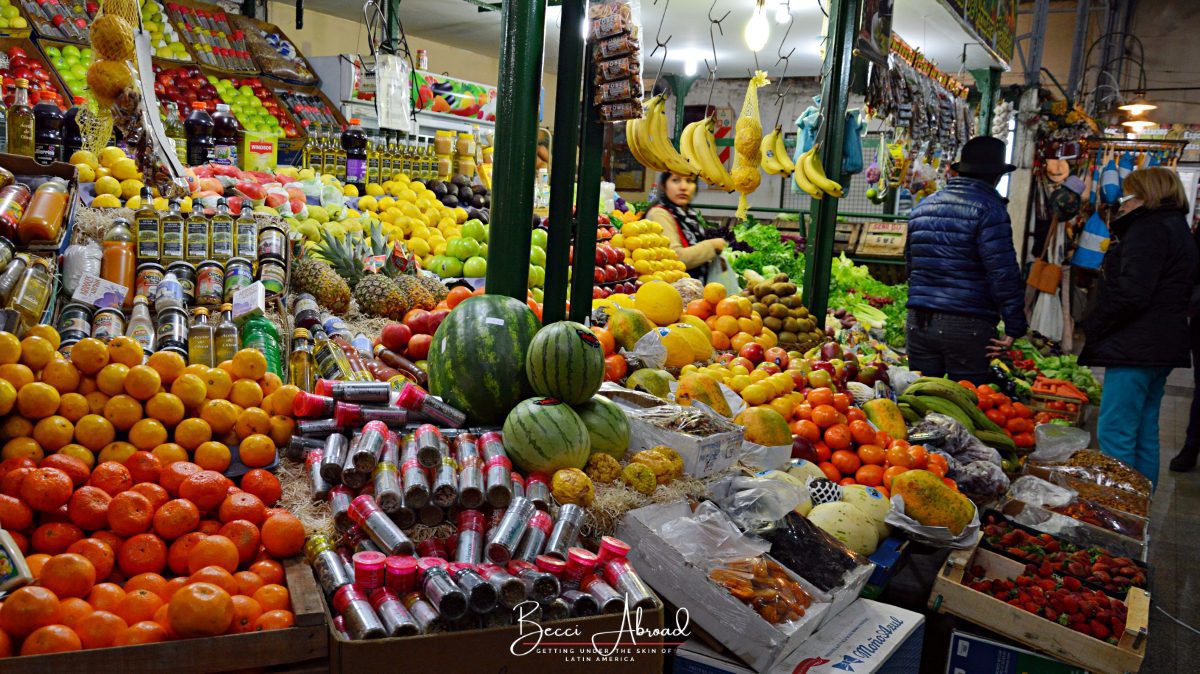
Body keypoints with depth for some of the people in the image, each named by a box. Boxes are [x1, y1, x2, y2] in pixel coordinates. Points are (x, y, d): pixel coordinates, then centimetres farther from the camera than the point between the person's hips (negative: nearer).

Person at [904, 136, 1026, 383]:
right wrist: (1014, 326, -10)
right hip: (967, 326, -6)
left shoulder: (923, 206, 13)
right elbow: (1003, 272, -13)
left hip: (919, 321, 6)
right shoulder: (988, 208, -8)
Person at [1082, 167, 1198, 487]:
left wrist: (1091, 327, -11)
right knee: (1144, 435, 16)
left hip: (1137, 348, -11)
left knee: (1114, 435, -9)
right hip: (1163, 348, 11)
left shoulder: (1149, 228, -11)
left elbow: (1131, 293, -21)